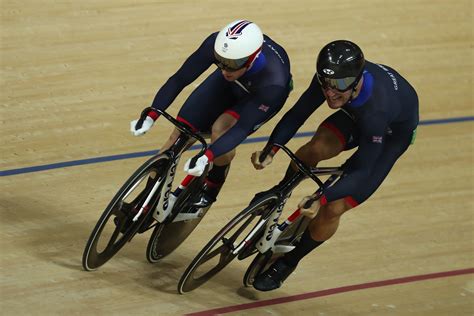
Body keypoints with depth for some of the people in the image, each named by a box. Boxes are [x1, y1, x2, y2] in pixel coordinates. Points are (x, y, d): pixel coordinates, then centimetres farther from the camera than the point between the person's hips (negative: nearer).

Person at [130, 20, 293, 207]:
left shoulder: (274, 82, -43)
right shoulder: (217, 44, -37)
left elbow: (243, 127, -43)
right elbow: (180, 78, -28)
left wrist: (207, 157, -55)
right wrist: (150, 116, -37)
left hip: (260, 96, -3)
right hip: (228, 86, 3)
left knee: (220, 130, -29)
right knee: (179, 135, -9)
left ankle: (210, 191, -2)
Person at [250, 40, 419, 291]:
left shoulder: (376, 109, -44)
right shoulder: (331, 78, -30)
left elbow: (362, 172, -38)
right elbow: (298, 113, -20)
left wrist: (322, 199, -49)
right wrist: (270, 150, -33)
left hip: (394, 131, -5)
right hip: (356, 114, 5)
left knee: (332, 209, -14)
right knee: (315, 149, -26)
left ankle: (287, 263, 9)